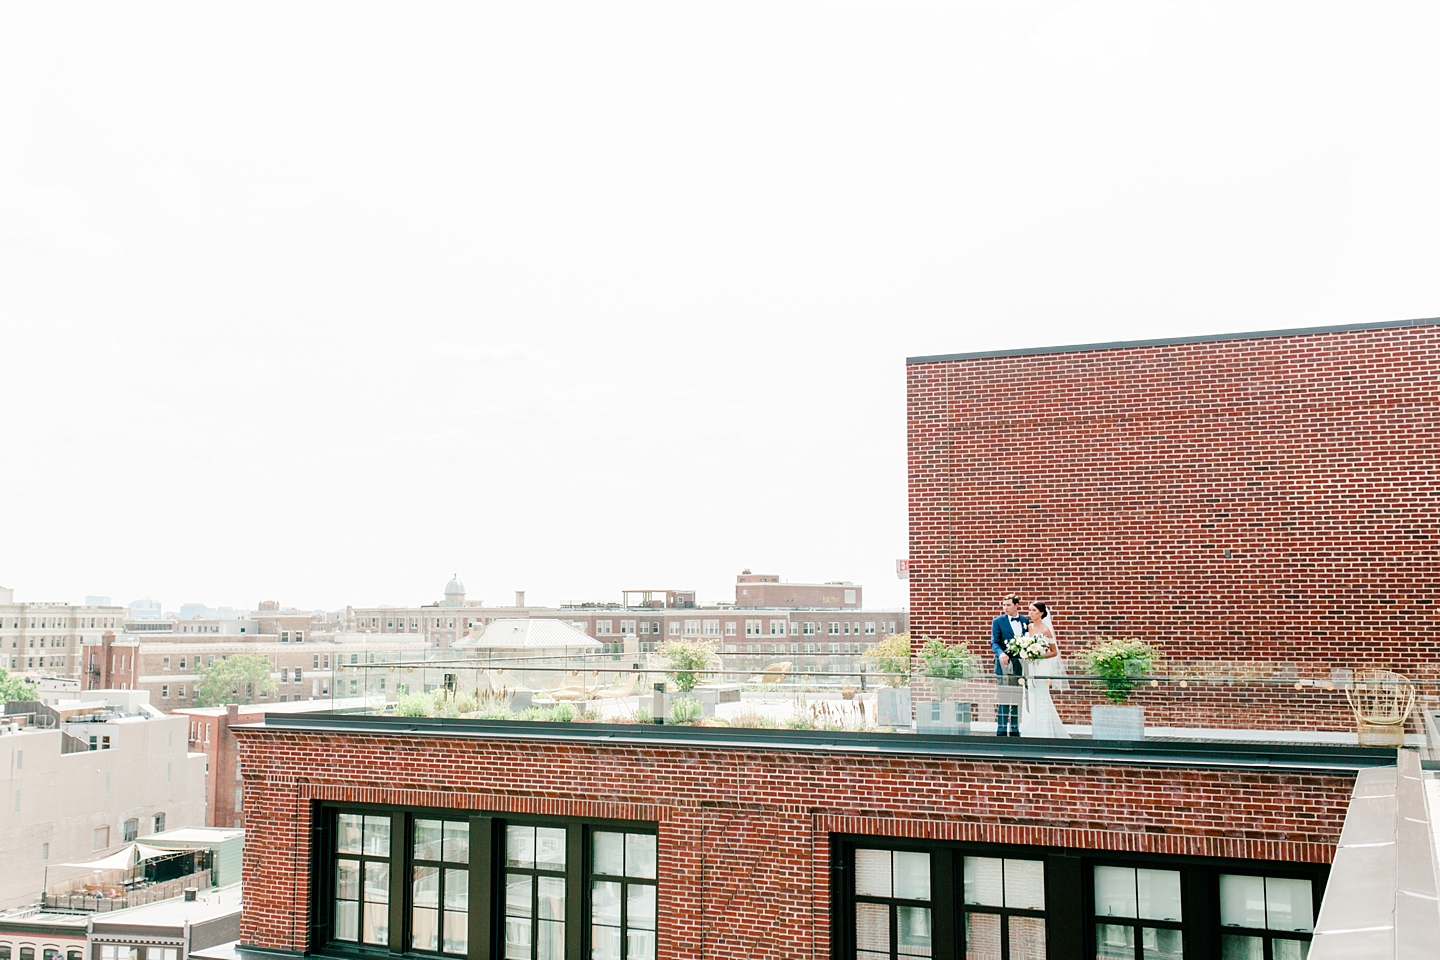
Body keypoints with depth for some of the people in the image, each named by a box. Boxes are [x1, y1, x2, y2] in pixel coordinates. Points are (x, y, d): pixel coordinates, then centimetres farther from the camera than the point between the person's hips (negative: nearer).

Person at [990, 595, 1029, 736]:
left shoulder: (1025, 620, 9)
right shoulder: (998, 621, 2)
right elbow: (994, 642, -5)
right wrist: (1000, 653, -24)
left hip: (1020, 665, 3)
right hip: (1005, 663, -3)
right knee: (1004, 698, -5)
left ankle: (1014, 730, 15)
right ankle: (1001, 730, -2)